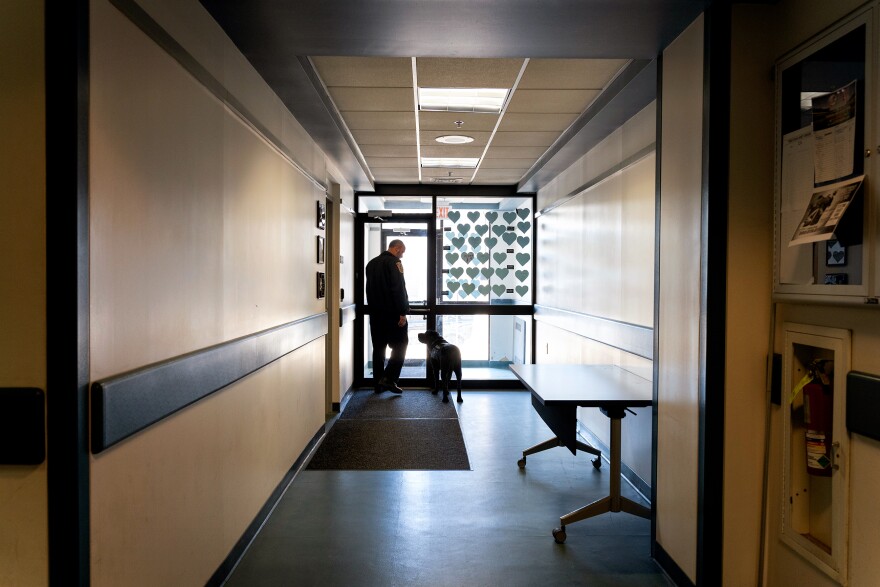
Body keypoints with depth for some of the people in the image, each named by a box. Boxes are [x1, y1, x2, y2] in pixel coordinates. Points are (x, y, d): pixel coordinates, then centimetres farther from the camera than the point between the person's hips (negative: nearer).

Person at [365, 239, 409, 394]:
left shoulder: (371, 263, 15)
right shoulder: (394, 263, -11)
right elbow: (399, 289, -18)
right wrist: (403, 312, -17)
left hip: (375, 313, 8)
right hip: (392, 313, -7)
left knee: (378, 348, 10)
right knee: (400, 346, 0)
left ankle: (379, 384, 12)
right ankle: (389, 378, -11)